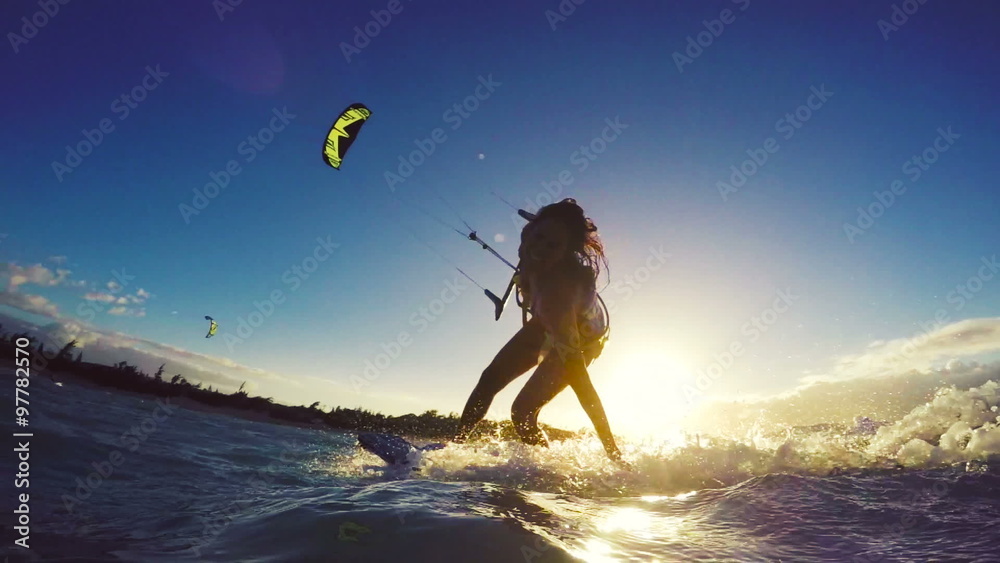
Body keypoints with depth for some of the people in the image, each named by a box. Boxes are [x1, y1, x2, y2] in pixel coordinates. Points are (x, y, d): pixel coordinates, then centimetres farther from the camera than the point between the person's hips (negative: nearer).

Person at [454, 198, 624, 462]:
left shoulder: (563, 286, -45)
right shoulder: (529, 235, -28)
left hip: (582, 337, -6)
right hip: (543, 324, 7)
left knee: (522, 412, -14)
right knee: (490, 379, 3)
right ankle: (455, 444, 17)